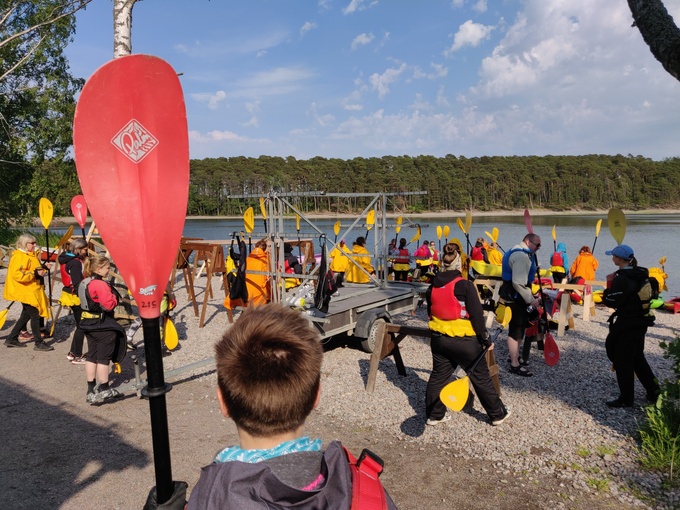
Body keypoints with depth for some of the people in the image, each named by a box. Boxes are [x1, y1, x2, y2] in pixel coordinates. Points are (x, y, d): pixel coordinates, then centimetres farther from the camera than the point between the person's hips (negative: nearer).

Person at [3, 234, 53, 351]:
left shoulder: (31, 255, 15)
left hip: (32, 290, 10)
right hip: (25, 291, -10)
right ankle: (39, 343, 0)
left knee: (26, 315, 17)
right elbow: (17, 274, -26)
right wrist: (35, 274, -27)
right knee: (35, 315, -6)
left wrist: (42, 270, 8)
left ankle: (12, 339, 28)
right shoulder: (19, 257, -17)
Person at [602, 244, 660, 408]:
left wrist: (609, 284, -8)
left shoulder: (621, 278, -21)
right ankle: (654, 391, 29)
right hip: (641, 323, 9)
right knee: (638, 358, 23)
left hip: (626, 326, -9)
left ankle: (626, 399, 11)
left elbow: (612, 301, -21)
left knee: (622, 361, 2)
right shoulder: (640, 275, 7)